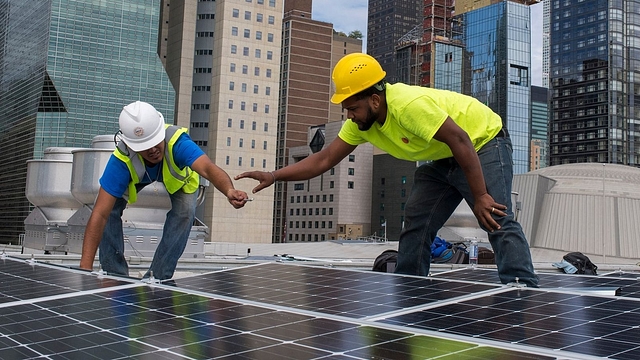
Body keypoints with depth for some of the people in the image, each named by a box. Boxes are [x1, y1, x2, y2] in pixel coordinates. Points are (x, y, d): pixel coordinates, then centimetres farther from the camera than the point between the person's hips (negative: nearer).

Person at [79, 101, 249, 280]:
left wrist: (229, 191, -86)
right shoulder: (122, 160, -42)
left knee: (184, 211, -25)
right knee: (109, 207, -20)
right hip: (134, 176, 1)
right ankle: (115, 275, 0)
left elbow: (208, 168, -63)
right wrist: (85, 266, -49)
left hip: (179, 177, 0)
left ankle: (156, 278, -7)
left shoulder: (177, 142, -45)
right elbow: (99, 215, -43)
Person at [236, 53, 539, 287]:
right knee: (415, 225, 3)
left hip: (484, 144, -8)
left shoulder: (409, 104, -34)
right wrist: (275, 176, -13)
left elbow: (461, 141, -34)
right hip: (442, 160, 8)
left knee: (497, 220, -23)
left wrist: (480, 196, -32)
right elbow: (323, 160, -4)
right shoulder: (361, 123, -8)